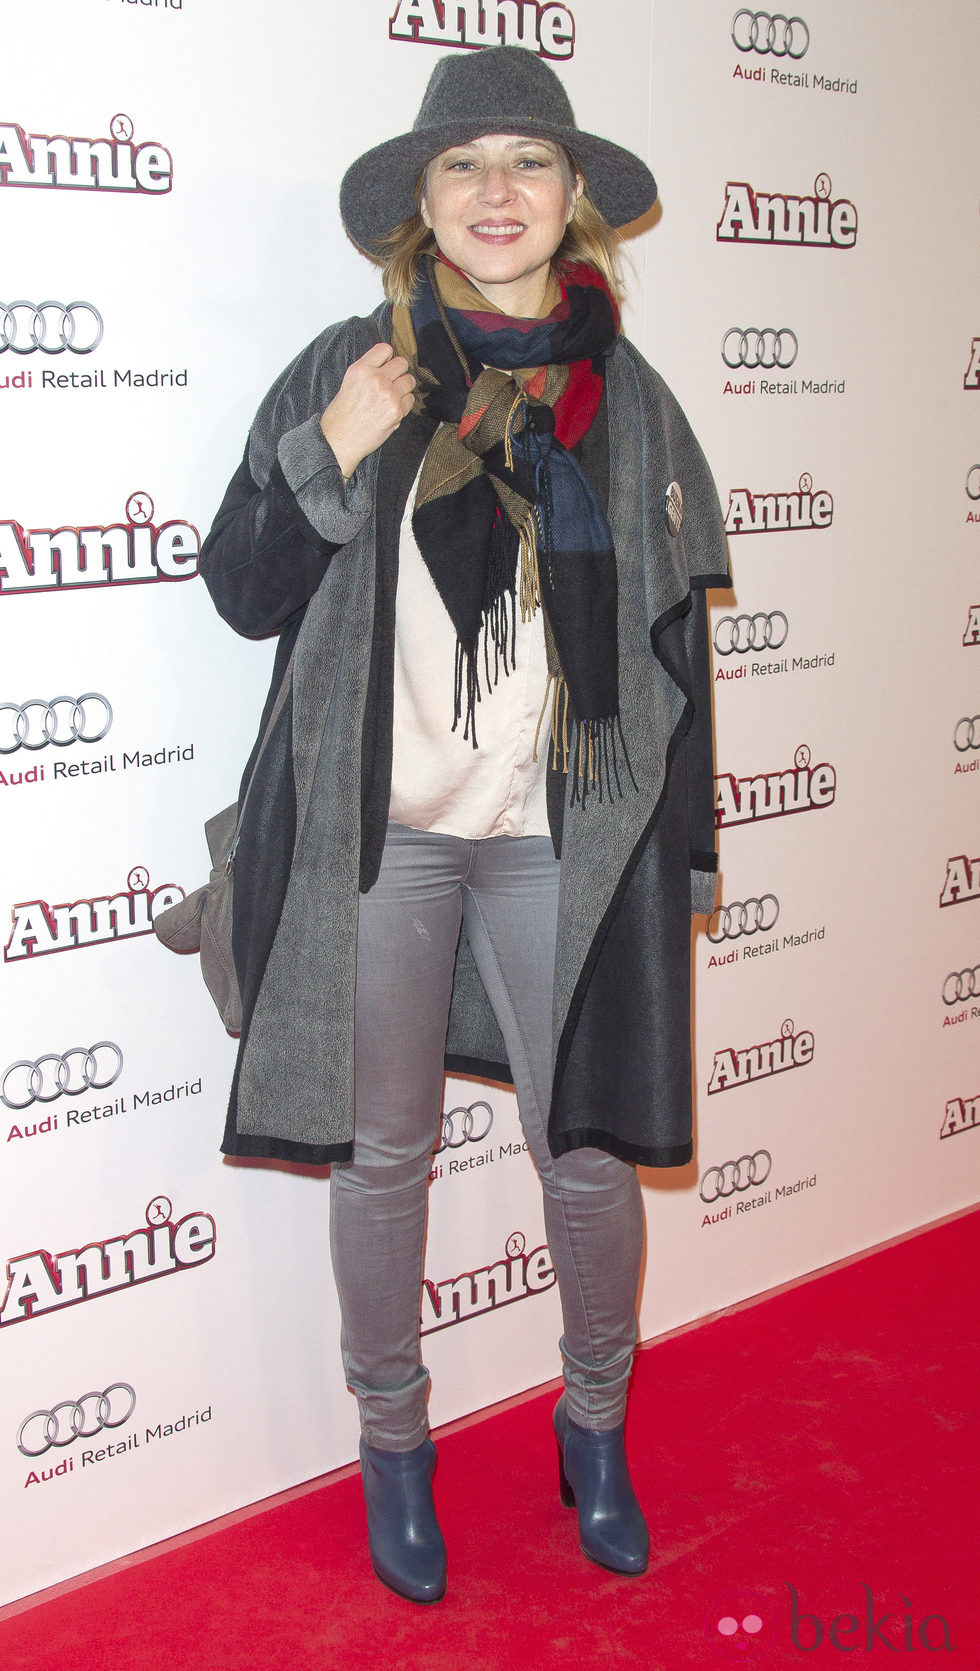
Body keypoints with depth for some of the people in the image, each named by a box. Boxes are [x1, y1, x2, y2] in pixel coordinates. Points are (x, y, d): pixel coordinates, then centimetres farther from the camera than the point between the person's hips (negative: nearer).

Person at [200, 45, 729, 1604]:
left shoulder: (626, 393, 5)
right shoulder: (343, 370, 1)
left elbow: (675, 630, 8)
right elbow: (244, 594, 2)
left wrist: (678, 841, 6)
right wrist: (327, 457, -15)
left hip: (563, 836, 1)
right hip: (375, 829, 0)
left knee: (590, 1151, 7)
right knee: (383, 1151, 11)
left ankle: (596, 1421, 34)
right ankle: (393, 1437, 33)